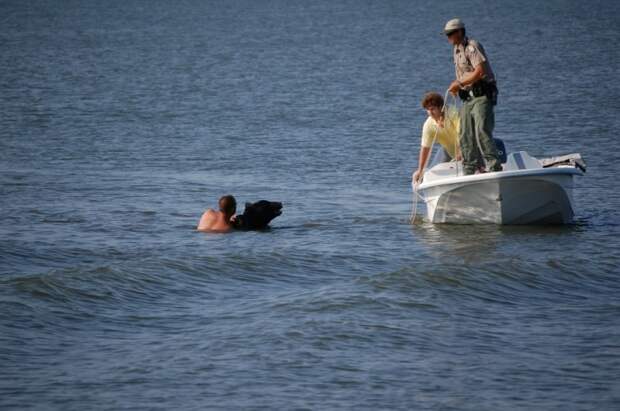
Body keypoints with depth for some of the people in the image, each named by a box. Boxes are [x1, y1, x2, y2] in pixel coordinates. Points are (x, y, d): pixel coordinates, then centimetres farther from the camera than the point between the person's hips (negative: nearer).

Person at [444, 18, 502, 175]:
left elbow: (480, 71, -20)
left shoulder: (472, 46, -10)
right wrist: (457, 85, 11)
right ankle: (469, 171, 10)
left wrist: (460, 84, -16)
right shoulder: (456, 49, 19)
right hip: (467, 98, 9)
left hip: (482, 96, -9)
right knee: (465, 137, 6)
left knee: (482, 131, -21)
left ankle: (494, 167, -23)